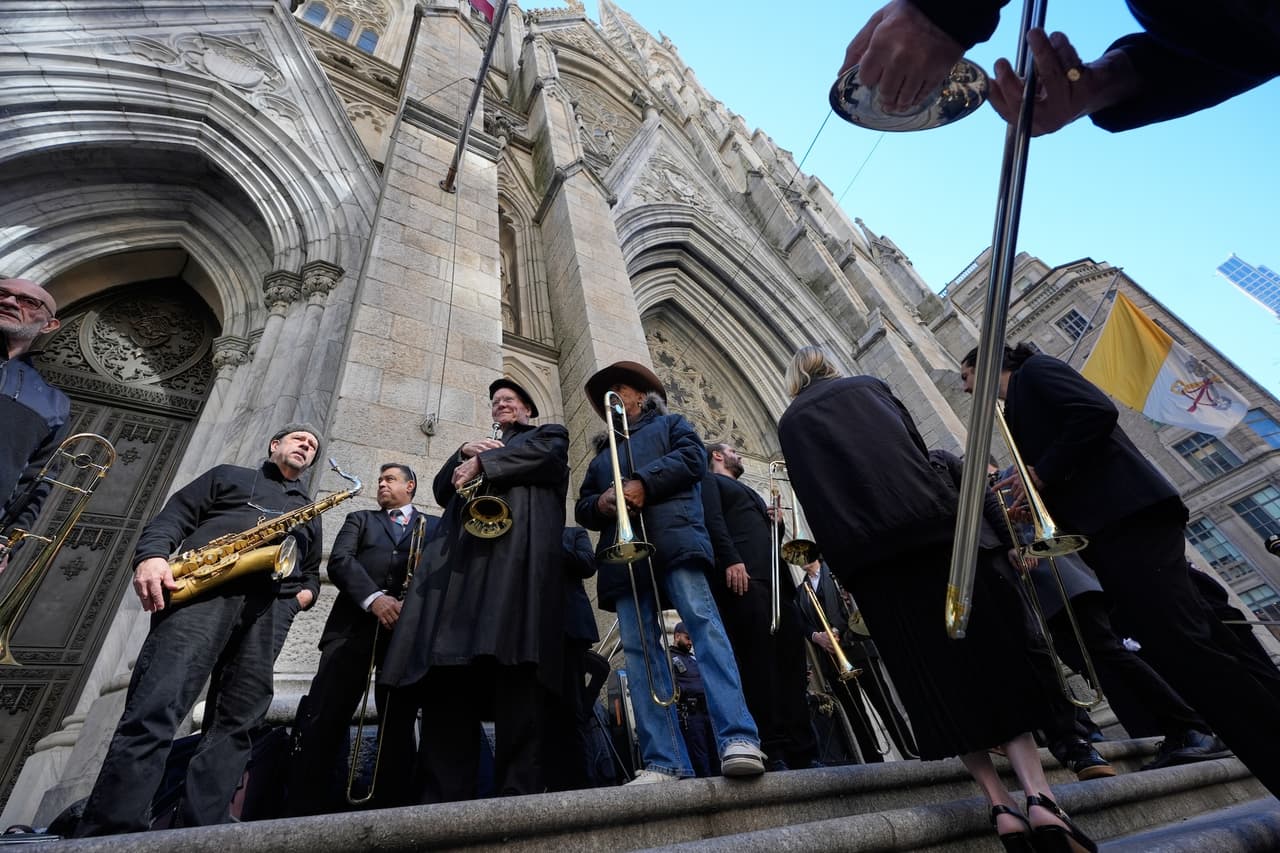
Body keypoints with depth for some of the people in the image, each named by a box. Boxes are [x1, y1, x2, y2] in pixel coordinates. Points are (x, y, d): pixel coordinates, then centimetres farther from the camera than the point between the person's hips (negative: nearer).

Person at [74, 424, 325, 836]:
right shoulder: (229, 475, 22)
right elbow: (175, 515, 10)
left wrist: (304, 592, 4)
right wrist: (151, 555, -9)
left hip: (265, 606, 4)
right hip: (203, 588, -3)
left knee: (237, 722, -4)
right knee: (155, 709, -18)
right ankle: (107, 832, -15)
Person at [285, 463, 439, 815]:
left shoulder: (435, 526, 21)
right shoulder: (360, 519, 23)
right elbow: (339, 561, 5)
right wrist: (374, 597, -13)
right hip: (356, 624, 1)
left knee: (399, 725, -3)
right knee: (322, 719, -7)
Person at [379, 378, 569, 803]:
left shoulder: (550, 434, 25)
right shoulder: (479, 447, 39)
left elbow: (541, 453, 0)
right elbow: (442, 490, 26)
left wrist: (481, 463, -1)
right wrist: (464, 452, 9)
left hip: (517, 546, -5)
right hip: (460, 555, 5)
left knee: (511, 664, -18)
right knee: (448, 669, -10)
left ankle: (519, 791, -17)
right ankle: (443, 797, -9)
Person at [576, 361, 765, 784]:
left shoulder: (671, 423, 24)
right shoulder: (601, 453, 35)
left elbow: (692, 457, 3)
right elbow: (582, 506, 25)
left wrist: (642, 483, -11)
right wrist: (601, 502, -1)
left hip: (672, 536, -4)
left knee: (703, 621, -21)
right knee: (639, 649, -7)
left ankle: (739, 738, -25)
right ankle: (665, 762, -9)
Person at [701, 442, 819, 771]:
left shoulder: (750, 493, 37)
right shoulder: (709, 480, 13)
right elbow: (712, 520, -6)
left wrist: (777, 524, 15)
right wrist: (731, 559, -20)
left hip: (775, 579, 8)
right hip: (742, 576, -8)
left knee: (790, 664, 0)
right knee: (759, 663, -15)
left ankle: (803, 752, 2)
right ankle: (773, 752, -13)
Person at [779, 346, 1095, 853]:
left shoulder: (791, 421, 13)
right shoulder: (870, 386, 18)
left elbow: (813, 496, 5)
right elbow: (918, 447, 15)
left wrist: (844, 564, 6)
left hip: (866, 551, -1)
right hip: (929, 523, 2)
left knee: (928, 677, 5)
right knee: (982, 655, 5)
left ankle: (1000, 805, 2)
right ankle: (1038, 796, -2)